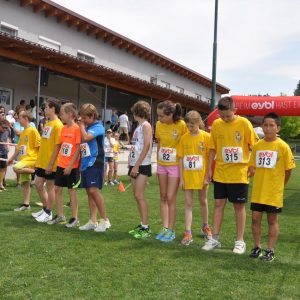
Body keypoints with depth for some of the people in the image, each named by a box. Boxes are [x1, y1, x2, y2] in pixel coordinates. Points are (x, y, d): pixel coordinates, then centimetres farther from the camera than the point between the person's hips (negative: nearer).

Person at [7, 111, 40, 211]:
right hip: (23, 159, 8)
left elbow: (39, 145, -12)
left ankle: (35, 170, -13)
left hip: (31, 159, -8)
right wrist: (11, 159, 23)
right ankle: (26, 204, 12)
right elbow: (18, 148, 22)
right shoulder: (23, 132, 16)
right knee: (25, 183, 7)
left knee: (16, 168, -31)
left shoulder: (33, 130, -9)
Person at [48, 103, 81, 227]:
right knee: (57, 189, 10)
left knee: (72, 190, 1)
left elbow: (78, 149, -15)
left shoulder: (77, 128, -13)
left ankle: (75, 218, 12)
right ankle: (60, 216, 22)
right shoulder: (63, 128, 9)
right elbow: (61, 146, 14)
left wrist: (70, 166, -17)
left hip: (72, 166, -7)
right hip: (61, 165, 7)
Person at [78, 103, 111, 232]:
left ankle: (105, 220, -7)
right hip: (85, 163, 9)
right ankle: (93, 221, 14)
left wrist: (82, 125, -7)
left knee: (93, 190, -16)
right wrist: (80, 147, 4)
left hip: (95, 162, -9)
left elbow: (86, 137, -23)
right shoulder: (86, 127, 16)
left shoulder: (98, 127, -9)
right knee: (89, 192, 8)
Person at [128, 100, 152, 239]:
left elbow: (146, 146, -16)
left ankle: (146, 228, -6)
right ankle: (142, 225, 14)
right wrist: (131, 164, 10)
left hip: (142, 165, -9)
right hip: (134, 165, 9)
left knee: (139, 195, -11)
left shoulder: (146, 125, -8)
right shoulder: (139, 126, 18)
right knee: (137, 195, 8)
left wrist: (137, 165, -18)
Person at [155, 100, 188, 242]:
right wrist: (157, 162, 7)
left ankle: (171, 231, 9)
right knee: (163, 197, 10)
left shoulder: (181, 125, -16)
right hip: (161, 165, 5)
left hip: (175, 165, -5)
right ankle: (165, 228, 20)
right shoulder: (159, 125, -2)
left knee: (170, 198, -3)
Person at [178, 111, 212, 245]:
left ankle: (205, 227, 36)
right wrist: (181, 178, -3)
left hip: (201, 175, -1)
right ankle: (188, 233, 4)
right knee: (188, 203, 2)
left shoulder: (206, 136, -7)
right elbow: (181, 158, 1)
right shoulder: (184, 138, -1)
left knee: (203, 201, 15)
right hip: (187, 176, 1)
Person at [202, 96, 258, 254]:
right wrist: (209, 169, 7)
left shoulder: (244, 123, -9)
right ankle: (215, 238, 17)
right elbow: (213, 149, 7)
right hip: (220, 173, 3)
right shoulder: (216, 124, 0)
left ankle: (240, 241, 16)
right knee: (218, 204, 7)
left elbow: (253, 146, -3)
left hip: (239, 173, -3)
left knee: (239, 206, 6)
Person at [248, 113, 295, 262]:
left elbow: (288, 170, -3)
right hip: (257, 191, 4)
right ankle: (257, 248, 21)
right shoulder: (257, 145, 3)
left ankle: (270, 250, 16)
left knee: (272, 220, 6)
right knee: (255, 218, 7)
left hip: (274, 192, -4)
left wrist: (279, 185, 4)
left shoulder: (283, 146, -9)